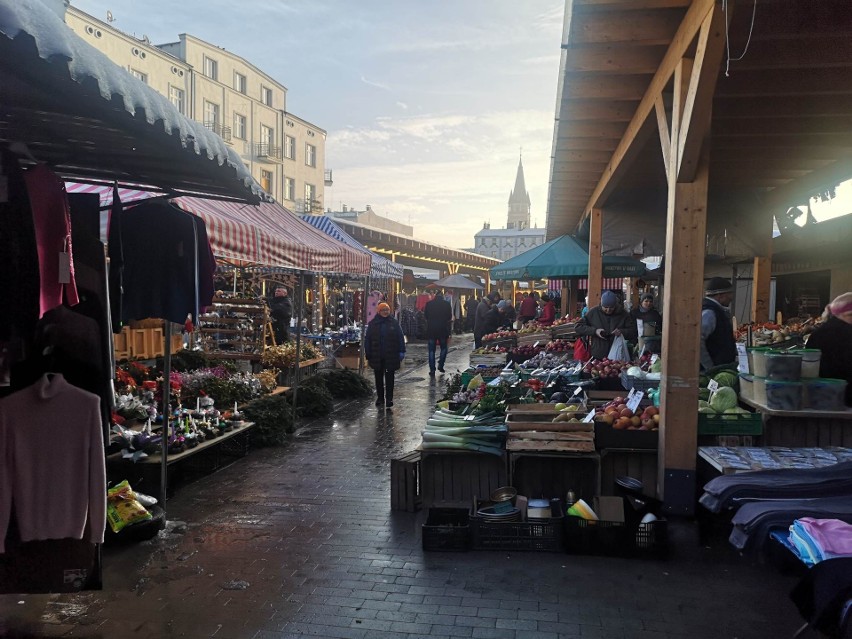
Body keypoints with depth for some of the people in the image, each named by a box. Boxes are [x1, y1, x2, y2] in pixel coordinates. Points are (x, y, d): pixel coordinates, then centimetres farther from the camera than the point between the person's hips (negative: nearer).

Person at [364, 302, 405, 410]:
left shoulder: (394, 323, 0)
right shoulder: (372, 324, 2)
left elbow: (400, 338, 1)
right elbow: (367, 339, 4)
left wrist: (401, 352, -5)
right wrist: (368, 354, -1)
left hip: (391, 356, -1)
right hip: (377, 357, 1)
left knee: (389, 377, 5)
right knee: (378, 378, 11)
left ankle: (389, 399, 11)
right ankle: (380, 398, 21)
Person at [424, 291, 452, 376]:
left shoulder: (429, 303, -1)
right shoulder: (447, 304, -3)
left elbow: (425, 315, 6)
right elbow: (449, 317, 3)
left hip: (431, 329, 0)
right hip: (443, 329, 0)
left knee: (431, 350, 4)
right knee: (444, 348, 17)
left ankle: (432, 370, 1)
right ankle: (440, 365, 6)